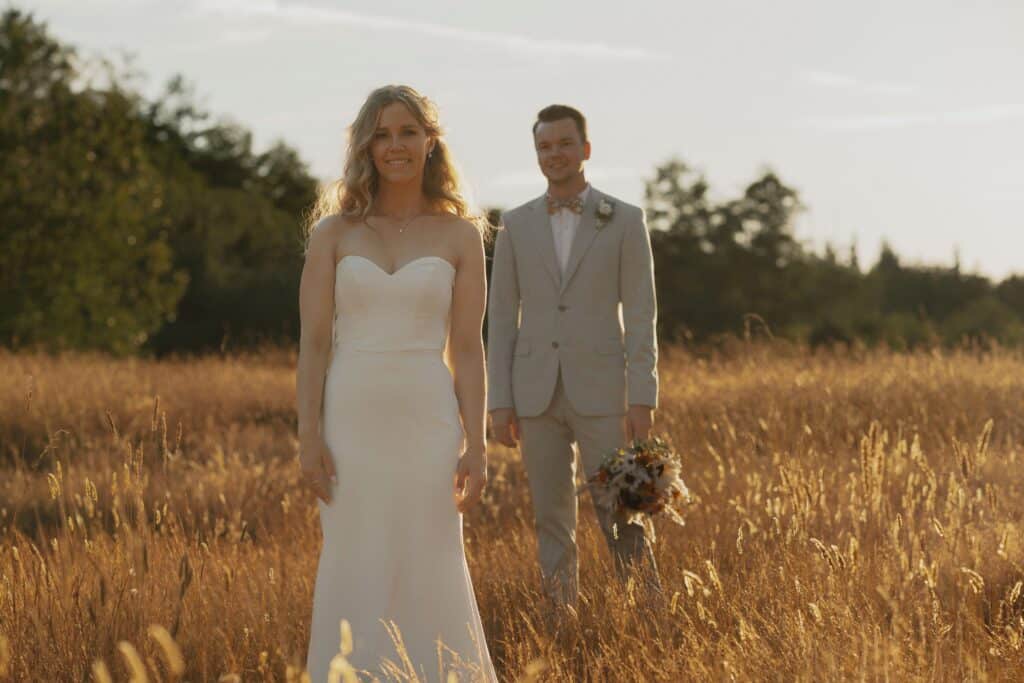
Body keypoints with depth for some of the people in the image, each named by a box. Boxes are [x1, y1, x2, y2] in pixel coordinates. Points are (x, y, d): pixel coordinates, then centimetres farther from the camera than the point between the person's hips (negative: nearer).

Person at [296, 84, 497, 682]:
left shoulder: (460, 235, 3)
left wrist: (476, 447, -5)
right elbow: (314, 342, 1)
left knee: (430, 572, 3)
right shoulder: (333, 232, 4)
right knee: (355, 572, 4)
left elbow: (469, 350, 1)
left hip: (427, 422, 0)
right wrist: (309, 436, -6)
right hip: (351, 419, 0)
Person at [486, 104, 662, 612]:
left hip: (601, 389, -2)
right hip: (536, 392, 3)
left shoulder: (625, 221, 1)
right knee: (552, 519, 5)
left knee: (619, 517, -5)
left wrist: (642, 398, -10)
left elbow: (640, 315, -3)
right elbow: (502, 319, 7)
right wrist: (499, 402, 0)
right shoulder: (516, 225, 7)